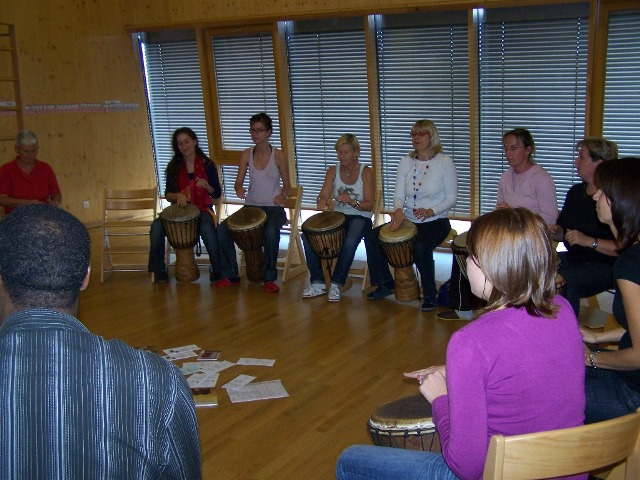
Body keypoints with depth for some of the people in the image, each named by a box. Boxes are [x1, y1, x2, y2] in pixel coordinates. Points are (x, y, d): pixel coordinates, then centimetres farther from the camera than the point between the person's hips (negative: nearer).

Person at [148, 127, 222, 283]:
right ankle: (159, 269, -8)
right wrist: (177, 195, -19)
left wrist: (206, 186, -19)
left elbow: (217, 194, 2)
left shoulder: (207, 164, 1)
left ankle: (217, 268, -16)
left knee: (207, 228, -37)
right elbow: (167, 194, 4)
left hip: (202, 209, -2)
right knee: (157, 225, -27)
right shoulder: (174, 167, 5)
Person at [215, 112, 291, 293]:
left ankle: (269, 278, -16)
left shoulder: (278, 156, -3)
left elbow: (287, 185, 4)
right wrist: (239, 189, -19)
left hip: (273, 207, -4)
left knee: (271, 231, -37)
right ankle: (230, 275, -1)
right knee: (223, 228, -20)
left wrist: (283, 195, -18)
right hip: (251, 206, 4)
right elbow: (238, 182, 5)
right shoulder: (247, 155, 5)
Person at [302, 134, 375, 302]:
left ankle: (336, 284, -22)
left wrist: (352, 202, -28)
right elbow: (324, 195, -6)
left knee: (350, 241, -37)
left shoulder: (365, 172, -4)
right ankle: (318, 283, -14)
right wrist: (321, 202, -30)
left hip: (360, 218, -4)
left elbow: (369, 205, -9)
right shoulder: (333, 171, 6)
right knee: (307, 236, -20)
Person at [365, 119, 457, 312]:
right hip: (408, 220, 6)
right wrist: (398, 209, -20)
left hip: (436, 221, -5)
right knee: (371, 237, -9)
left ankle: (430, 296, -13)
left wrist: (431, 211, -24)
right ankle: (385, 284, 10)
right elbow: (398, 194, 3)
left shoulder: (444, 162, -8)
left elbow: (451, 199, -8)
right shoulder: (406, 162, 5)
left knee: (421, 247, -35)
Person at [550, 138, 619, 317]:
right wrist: (555, 232, -1)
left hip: (606, 264, -7)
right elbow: (563, 232, 21)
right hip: (574, 258, 8)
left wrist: (590, 241, -23)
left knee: (566, 281, -33)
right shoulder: (575, 192, 12)